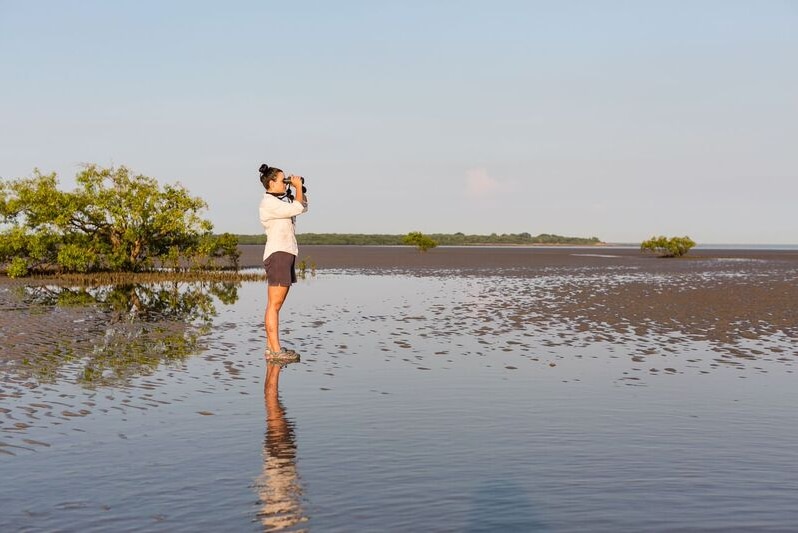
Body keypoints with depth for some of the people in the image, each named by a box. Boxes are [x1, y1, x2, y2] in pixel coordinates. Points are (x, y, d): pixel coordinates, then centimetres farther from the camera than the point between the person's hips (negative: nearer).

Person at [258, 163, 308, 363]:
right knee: (274, 304, -11)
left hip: (287, 253, 10)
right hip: (277, 254, -10)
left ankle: (270, 347, 13)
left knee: (275, 304, 10)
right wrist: (298, 187, -4)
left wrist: (299, 189, 11)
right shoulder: (269, 203, -12)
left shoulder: (281, 200, 16)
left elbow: (303, 207, 24)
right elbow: (298, 208, -18)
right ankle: (275, 351, -12)